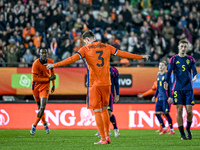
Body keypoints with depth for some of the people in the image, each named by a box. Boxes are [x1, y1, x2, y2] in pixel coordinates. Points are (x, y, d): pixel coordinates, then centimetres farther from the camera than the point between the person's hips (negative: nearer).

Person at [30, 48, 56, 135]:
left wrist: (53, 85, 19)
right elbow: (35, 78, -19)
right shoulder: (36, 64, -17)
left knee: (42, 107, -15)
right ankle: (45, 124, 32)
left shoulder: (50, 62, -3)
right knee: (40, 107, 10)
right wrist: (48, 79, -20)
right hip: (36, 86, -1)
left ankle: (34, 125, -3)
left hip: (45, 86, 1)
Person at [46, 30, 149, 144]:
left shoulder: (86, 49, -5)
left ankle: (103, 139, -2)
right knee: (104, 109, 18)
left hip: (94, 84, -4)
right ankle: (107, 136, 17)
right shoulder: (107, 47, 7)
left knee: (97, 111, 0)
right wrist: (141, 57, 20)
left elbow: (73, 59, -17)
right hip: (106, 83, 4)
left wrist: (55, 65, -21)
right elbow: (123, 54, 10)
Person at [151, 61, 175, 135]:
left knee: (166, 113, -8)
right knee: (157, 113, 2)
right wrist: (155, 96, 19)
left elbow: (170, 87, -9)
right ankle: (164, 128, 13)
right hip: (159, 98, 7)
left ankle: (172, 129, 2)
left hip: (165, 98, -7)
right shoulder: (158, 76, 15)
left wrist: (170, 96, -16)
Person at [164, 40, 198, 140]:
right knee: (179, 110, -4)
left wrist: (195, 76, -24)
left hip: (188, 87, 1)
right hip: (177, 88, -1)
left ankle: (188, 128, 21)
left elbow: (194, 70, -1)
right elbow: (169, 71, -4)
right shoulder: (174, 59, 5)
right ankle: (182, 134, 3)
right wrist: (166, 82, -22)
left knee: (189, 110, -5)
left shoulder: (190, 59, 10)